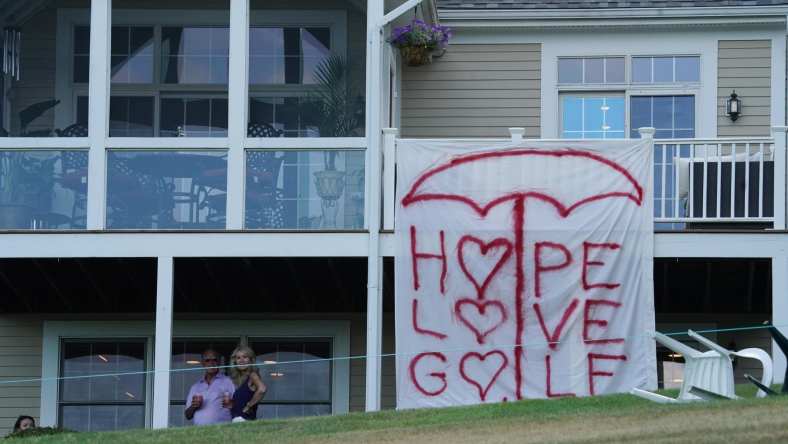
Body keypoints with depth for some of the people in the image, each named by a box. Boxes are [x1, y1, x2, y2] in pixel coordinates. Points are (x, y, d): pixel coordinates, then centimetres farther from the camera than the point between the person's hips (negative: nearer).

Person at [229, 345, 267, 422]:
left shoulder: (252, 375, -4)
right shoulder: (237, 378, 18)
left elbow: (262, 389, -24)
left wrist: (249, 405, -15)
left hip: (246, 419, -8)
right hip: (235, 419, 8)